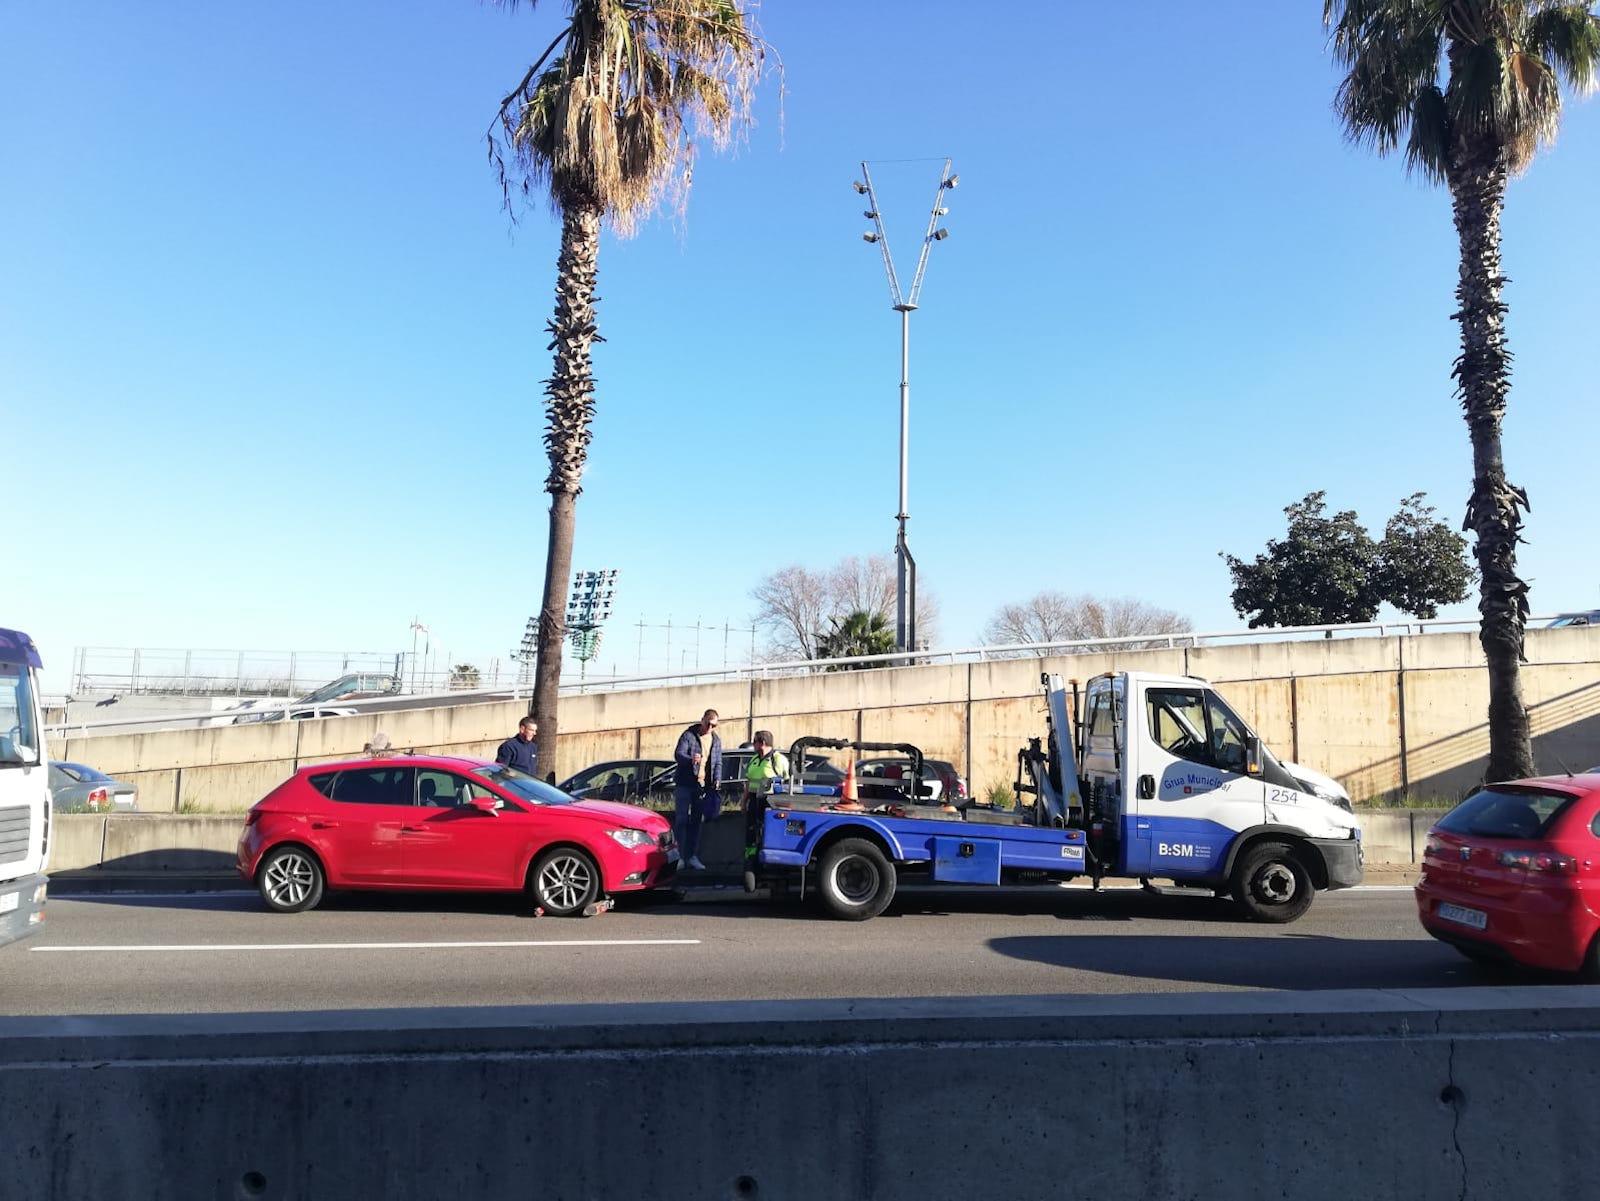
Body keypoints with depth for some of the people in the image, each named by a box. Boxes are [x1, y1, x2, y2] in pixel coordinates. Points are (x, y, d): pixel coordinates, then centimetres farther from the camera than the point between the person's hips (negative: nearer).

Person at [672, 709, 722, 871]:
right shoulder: (688, 735, -6)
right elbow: (678, 755, -16)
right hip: (684, 784, -4)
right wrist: (691, 759, -36)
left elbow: (718, 763, 15)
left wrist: (717, 779, -3)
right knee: (682, 820, -3)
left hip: (703, 785, 4)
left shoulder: (716, 740, 10)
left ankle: (692, 856, 10)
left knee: (696, 821, 7)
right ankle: (681, 856, -1)